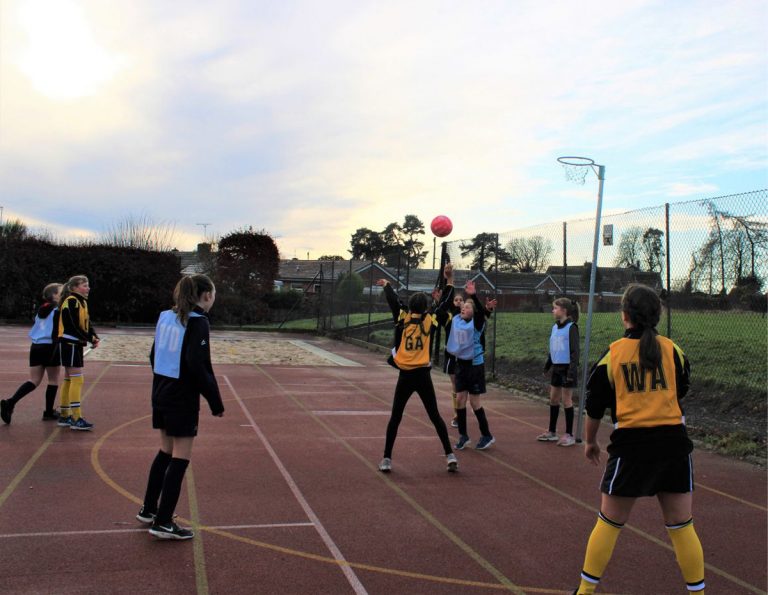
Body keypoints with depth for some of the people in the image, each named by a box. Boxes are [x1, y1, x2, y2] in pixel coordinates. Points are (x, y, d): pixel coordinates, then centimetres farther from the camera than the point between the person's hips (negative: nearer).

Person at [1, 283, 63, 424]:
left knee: (34, 380, 7)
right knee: (53, 380, 6)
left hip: (35, 347, 7)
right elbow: (56, 333, -15)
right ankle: (49, 412, 11)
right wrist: (56, 352, -17)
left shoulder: (41, 310, 15)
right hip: (49, 348, -7)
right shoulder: (57, 311, -9)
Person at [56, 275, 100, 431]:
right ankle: (76, 419, -9)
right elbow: (74, 325, -21)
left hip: (76, 344, 10)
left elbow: (87, 323, 12)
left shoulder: (82, 302, 15)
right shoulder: (71, 301, -14)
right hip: (70, 343, -10)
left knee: (69, 380, 14)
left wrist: (94, 337, -5)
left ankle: (64, 416, 22)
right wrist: (89, 339, -18)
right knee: (77, 379, -10)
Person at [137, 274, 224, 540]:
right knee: (180, 458, 1)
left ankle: (149, 509, 30)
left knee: (166, 452, 21)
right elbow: (198, 366, -22)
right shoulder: (197, 322, -16)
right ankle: (163, 522, 5)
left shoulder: (166, 316, 8)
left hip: (161, 395, 8)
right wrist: (215, 401, -16)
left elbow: (155, 355, 14)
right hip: (183, 399, -8)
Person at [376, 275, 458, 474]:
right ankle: (450, 456, 6)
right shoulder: (430, 320, -2)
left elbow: (393, 301, 12)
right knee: (435, 416, 8)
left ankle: (387, 459, 7)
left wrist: (386, 285, 29)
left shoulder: (403, 318, -1)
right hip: (423, 375, 0)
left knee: (395, 417, 8)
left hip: (405, 375, 0)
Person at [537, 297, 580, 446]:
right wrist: (548, 364, 14)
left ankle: (569, 435, 10)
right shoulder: (555, 326, 8)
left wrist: (572, 371, -21)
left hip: (566, 368, -7)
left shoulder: (571, 327, -14)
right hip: (557, 367, 7)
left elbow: (574, 351, -17)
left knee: (566, 400, 0)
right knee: (553, 399, 12)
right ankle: (551, 432, 23)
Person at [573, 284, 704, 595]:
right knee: (682, 527, 12)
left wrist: (590, 441, 18)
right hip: (674, 443, 2)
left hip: (631, 446, -2)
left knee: (609, 523, 10)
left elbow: (594, 406, 3)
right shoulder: (672, 350, 1)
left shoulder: (613, 353, -3)